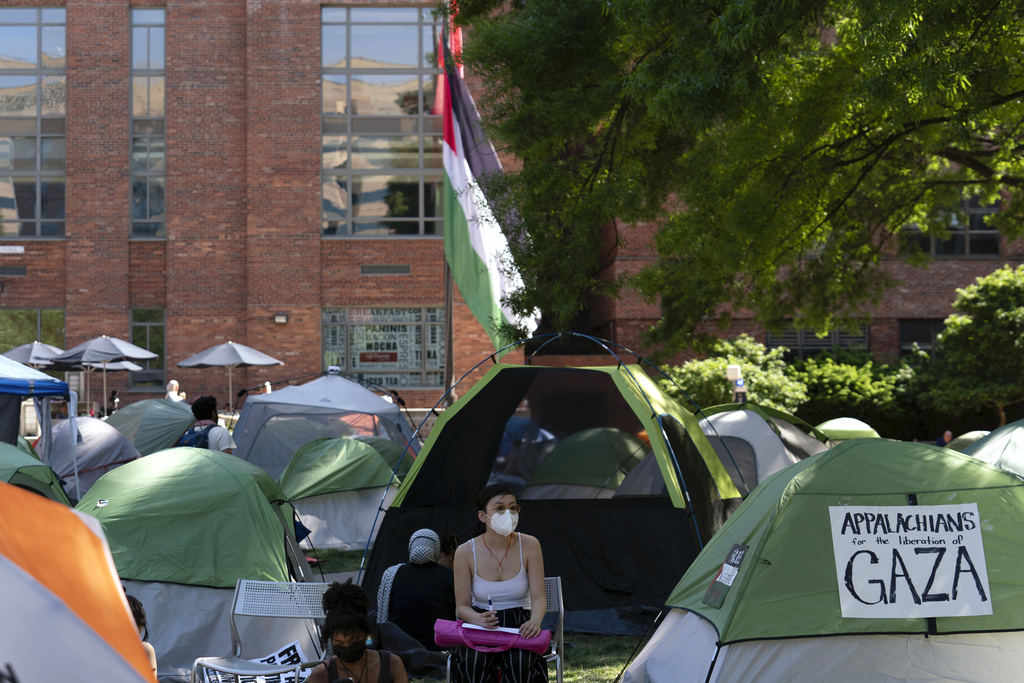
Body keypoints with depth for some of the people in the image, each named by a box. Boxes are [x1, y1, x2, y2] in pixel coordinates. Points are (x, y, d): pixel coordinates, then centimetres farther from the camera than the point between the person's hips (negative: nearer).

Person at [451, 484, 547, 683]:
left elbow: (539, 598, -7)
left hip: (519, 628, 0)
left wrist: (535, 621, -30)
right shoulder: (466, 552, -5)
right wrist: (478, 619, -26)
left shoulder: (529, 545, -5)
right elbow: (462, 606, -2)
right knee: (474, 663, -33)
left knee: (520, 663, -33)